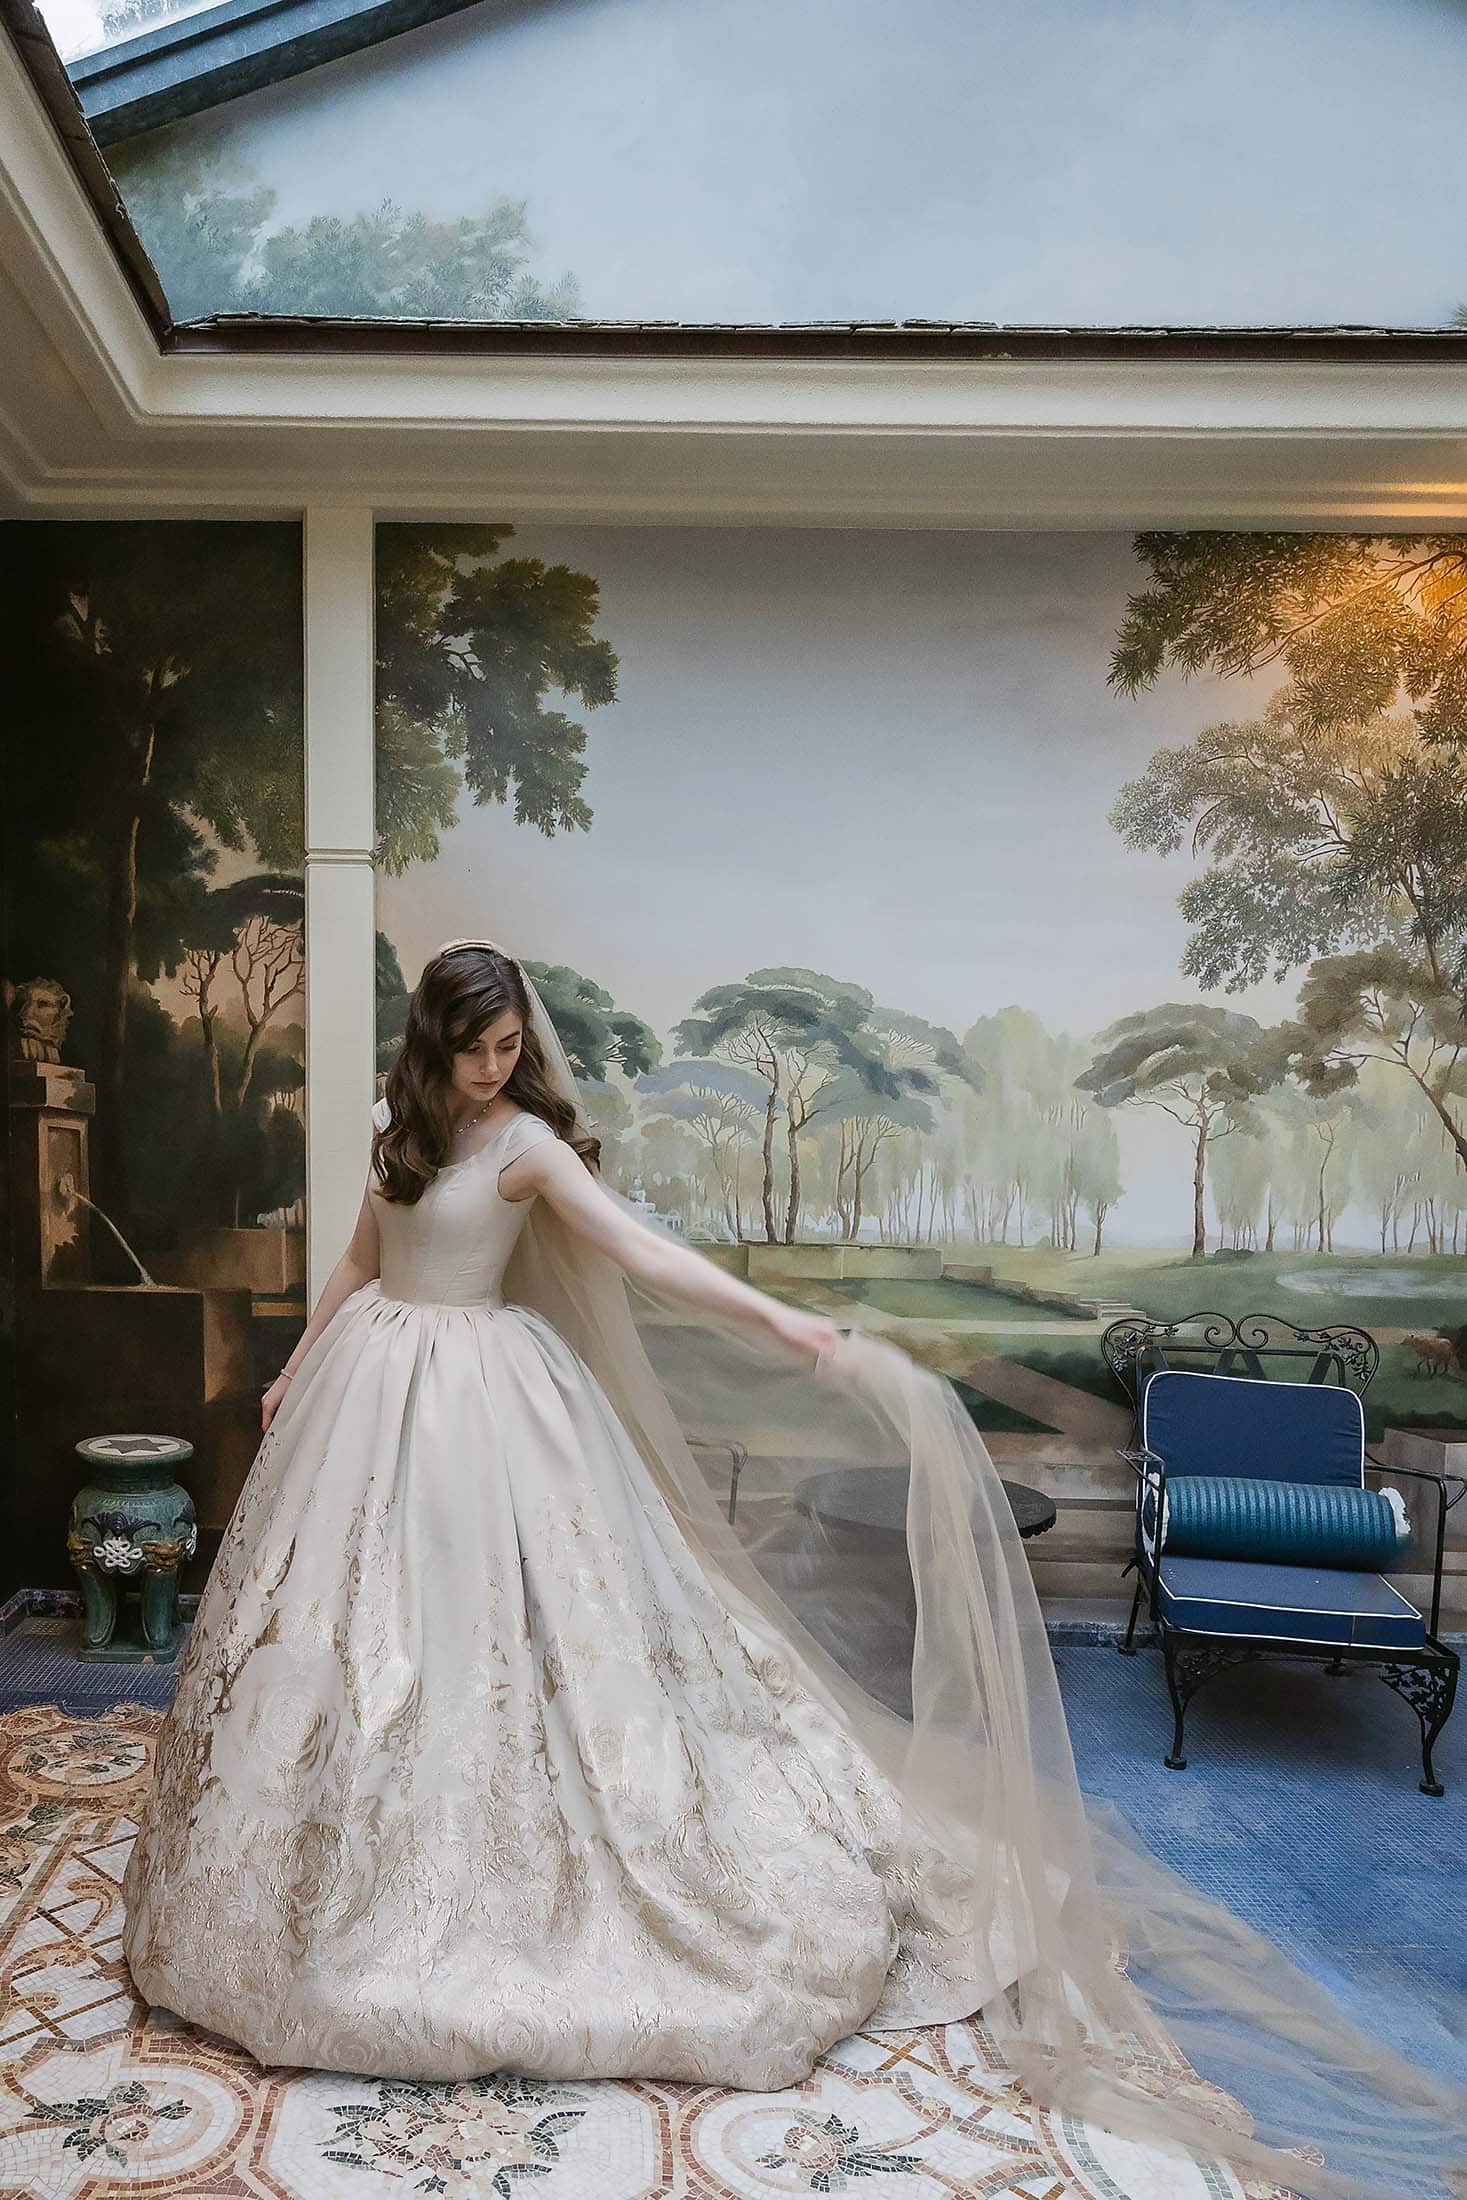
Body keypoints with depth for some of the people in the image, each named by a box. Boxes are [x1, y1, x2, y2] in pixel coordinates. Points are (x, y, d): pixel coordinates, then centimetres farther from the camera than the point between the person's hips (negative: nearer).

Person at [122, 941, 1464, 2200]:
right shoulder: (393, 1122, 4)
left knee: (492, 1614, -2)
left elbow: (641, 1249, -21)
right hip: (373, 1387, 6)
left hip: (483, 1393, -6)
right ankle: (361, 1865, 33)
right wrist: (295, 1369, 21)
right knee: (361, 1616, 14)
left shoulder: (527, 1140, -13)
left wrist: (777, 1320, -31)